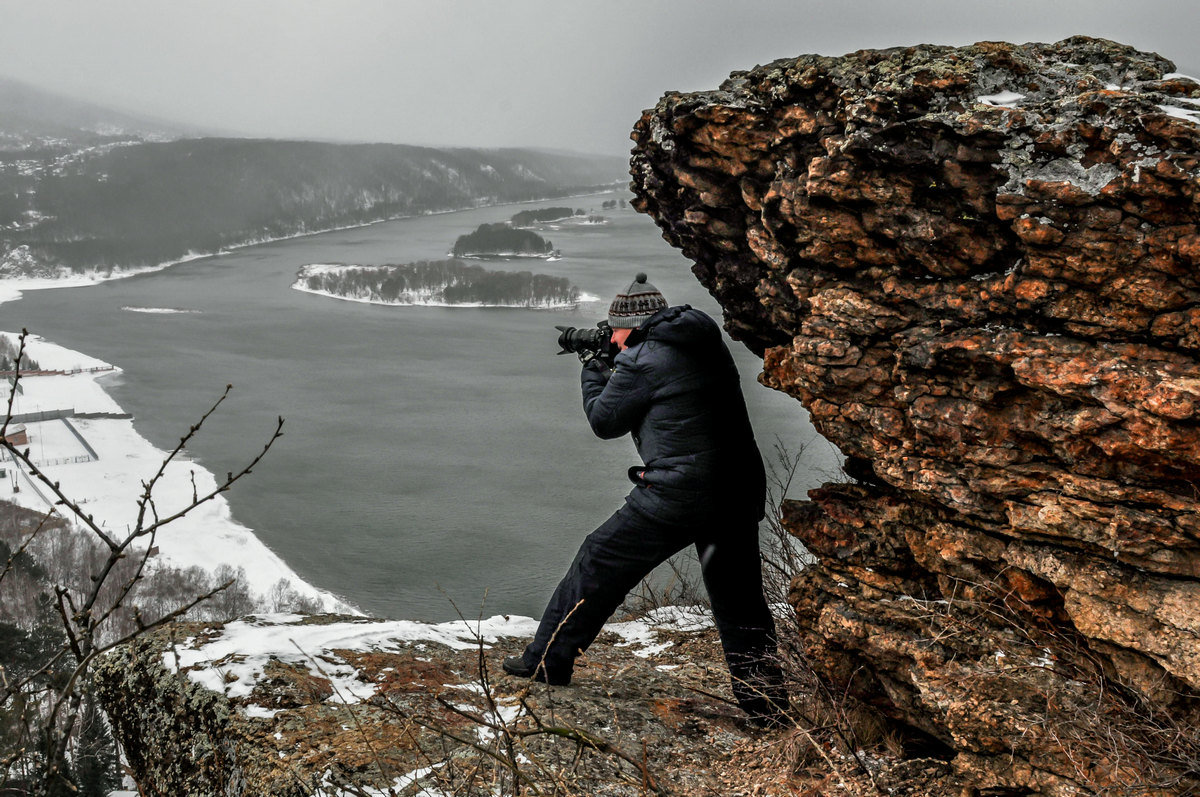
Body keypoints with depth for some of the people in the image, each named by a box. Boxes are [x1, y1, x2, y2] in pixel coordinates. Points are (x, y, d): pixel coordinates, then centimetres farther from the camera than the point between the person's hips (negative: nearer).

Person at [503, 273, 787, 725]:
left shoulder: (643, 359, -8)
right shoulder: (707, 344, 14)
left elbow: (605, 422, 4)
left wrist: (592, 367, 19)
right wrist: (611, 369, 24)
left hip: (677, 493, -6)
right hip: (741, 492, 7)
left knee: (599, 564, 10)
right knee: (740, 598, 14)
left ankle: (546, 662, 20)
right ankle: (766, 708, 15)